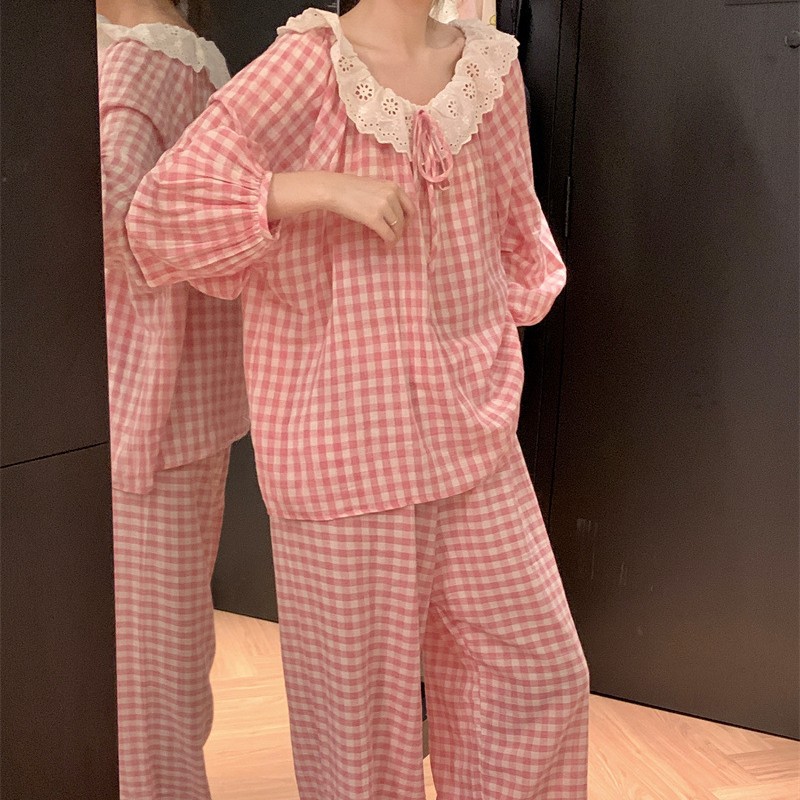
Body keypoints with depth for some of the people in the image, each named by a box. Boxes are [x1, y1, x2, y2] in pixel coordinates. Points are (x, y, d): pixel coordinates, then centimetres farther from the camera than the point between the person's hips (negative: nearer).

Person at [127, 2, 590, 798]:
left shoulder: (491, 65, 8)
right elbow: (164, 204, -15)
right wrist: (329, 186, -23)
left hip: (473, 436, 6)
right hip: (345, 445, -5)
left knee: (543, 669, 13)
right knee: (359, 684, 9)